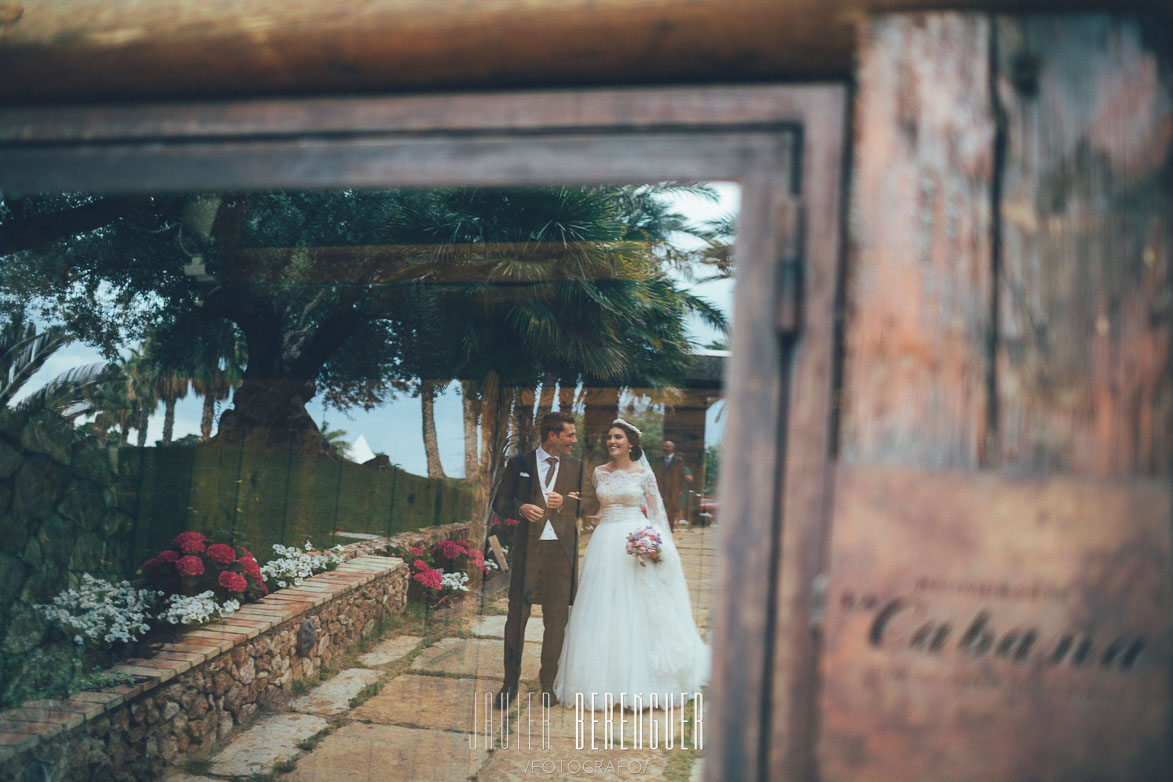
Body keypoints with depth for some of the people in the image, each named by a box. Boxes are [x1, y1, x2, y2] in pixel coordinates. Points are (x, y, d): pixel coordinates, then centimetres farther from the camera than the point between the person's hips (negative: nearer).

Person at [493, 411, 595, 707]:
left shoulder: (575, 466, 10)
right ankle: (510, 682, 13)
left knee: (556, 620, 5)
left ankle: (548, 682, 18)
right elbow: (500, 503, 7)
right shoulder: (520, 464, 5)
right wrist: (521, 508, -12)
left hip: (562, 549, 1)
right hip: (528, 548, -1)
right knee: (517, 615, 1)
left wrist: (565, 502, -9)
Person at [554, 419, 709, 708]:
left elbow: (656, 512, 2)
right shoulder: (599, 472, 9)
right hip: (605, 541, 3)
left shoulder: (644, 474, 0)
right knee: (603, 610, 3)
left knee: (637, 611, -2)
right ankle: (605, 680, 11)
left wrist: (653, 543, -10)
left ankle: (639, 681, 8)